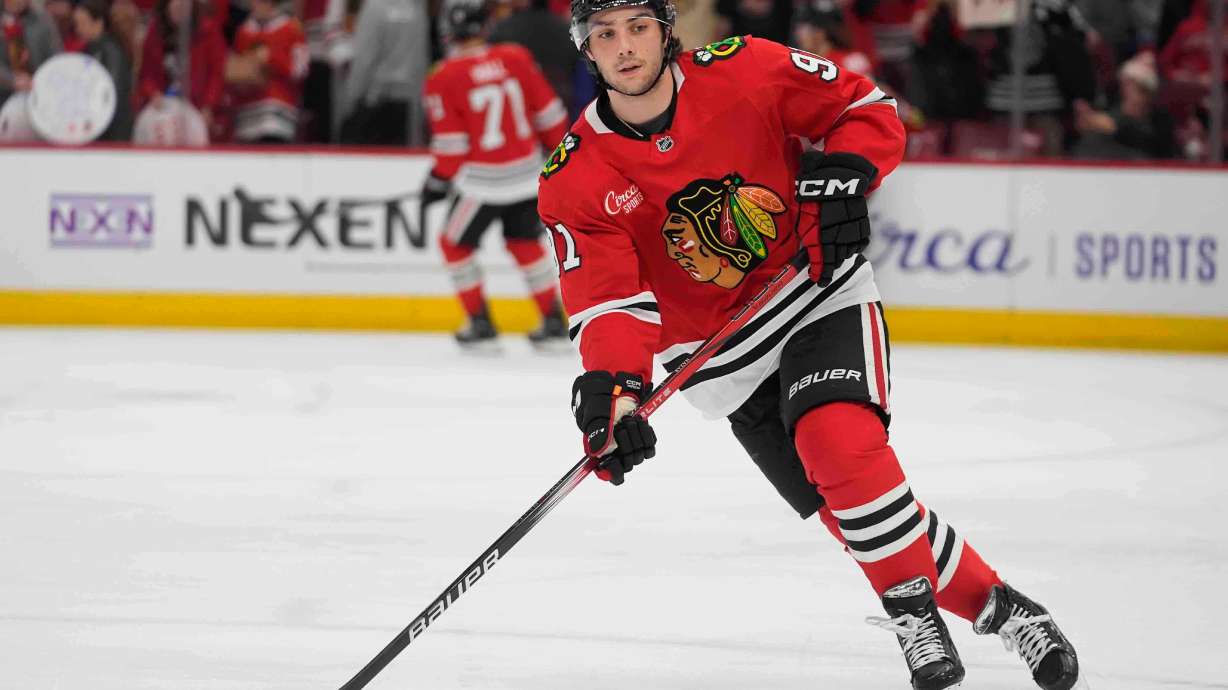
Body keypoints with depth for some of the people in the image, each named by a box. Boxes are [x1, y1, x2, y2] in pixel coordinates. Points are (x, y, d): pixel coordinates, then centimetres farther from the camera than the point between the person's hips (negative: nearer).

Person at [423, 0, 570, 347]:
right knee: (525, 243, 21)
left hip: (482, 179, -4)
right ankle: (554, 322, 20)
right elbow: (547, 112, 4)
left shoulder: (444, 79, -13)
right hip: (526, 172, 4)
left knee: (455, 243, 15)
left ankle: (480, 323, 13)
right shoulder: (516, 58, -3)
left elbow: (450, 144, -11)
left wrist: (437, 183, 3)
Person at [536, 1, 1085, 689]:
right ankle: (995, 606, 12)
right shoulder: (576, 180, -12)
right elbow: (609, 298, -19)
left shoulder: (742, 72, -13)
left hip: (823, 294, -2)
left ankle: (915, 615, -11)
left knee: (839, 441, -28)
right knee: (848, 507, -4)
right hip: (724, 355, 2)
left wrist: (844, 173, -21)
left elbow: (869, 107, -2)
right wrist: (612, 387, -37)